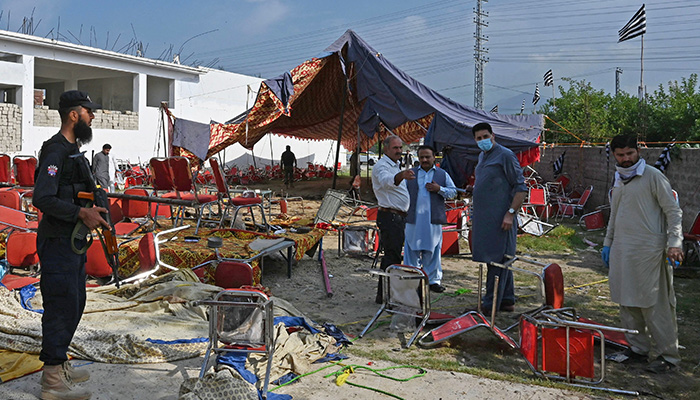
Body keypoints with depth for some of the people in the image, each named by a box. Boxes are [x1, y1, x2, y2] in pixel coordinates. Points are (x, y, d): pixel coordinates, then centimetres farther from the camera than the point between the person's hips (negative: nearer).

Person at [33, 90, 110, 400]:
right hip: (58, 243, -10)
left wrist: (95, 209, 10)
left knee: (75, 302, 17)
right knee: (62, 306, -5)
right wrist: (82, 213, -25)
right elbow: (42, 198, -26)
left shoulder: (73, 149, 15)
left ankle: (59, 366, 30)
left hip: (74, 241, 10)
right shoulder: (56, 150, -16)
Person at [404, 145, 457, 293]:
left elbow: (453, 192, 8)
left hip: (433, 220, 0)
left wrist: (439, 189, -9)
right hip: (413, 219, 1)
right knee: (412, 250, 3)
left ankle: (433, 280, 14)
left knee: (432, 251, 4)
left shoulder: (442, 174, 10)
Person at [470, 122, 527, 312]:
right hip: (483, 218, 9)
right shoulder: (482, 156, 17)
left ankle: (490, 305, 0)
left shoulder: (505, 156, -9)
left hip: (499, 219, -9)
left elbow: (521, 188, -12)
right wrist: (475, 215, 22)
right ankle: (507, 301, 23)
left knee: (496, 260, -5)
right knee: (500, 260, 14)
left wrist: (511, 213, -19)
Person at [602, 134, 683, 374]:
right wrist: (608, 243, 22)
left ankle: (668, 355, 8)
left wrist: (674, 243, -16)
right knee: (627, 303, 11)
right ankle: (638, 349, 23)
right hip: (621, 250, 7)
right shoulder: (619, 180, 14)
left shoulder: (653, 176, -6)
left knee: (654, 304, -4)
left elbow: (673, 211, -7)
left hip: (648, 250, -7)